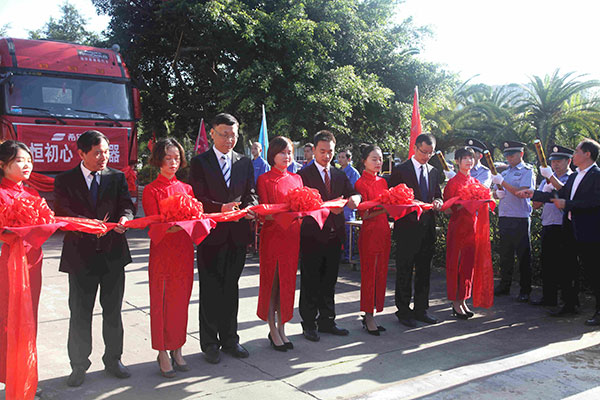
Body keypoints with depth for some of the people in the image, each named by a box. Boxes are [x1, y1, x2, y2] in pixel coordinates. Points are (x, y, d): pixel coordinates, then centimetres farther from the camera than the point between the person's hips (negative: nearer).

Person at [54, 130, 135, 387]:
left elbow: (126, 205, -1)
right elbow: (62, 213, -8)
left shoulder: (117, 177, 7)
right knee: (80, 314, 7)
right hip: (80, 256, -2)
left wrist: (124, 218, -25)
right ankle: (79, 366, 23)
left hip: (113, 254, 2)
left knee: (113, 311, 12)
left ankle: (113, 359, 28)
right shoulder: (65, 180, 1)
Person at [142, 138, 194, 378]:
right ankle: (163, 353, 15)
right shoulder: (151, 191, -2)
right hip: (162, 252, -4)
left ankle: (177, 350, 22)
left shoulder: (186, 188, 12)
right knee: (161, 302, 3)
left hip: (184, 251, 4)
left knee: (181, 301, 10)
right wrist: (170, 225, -30)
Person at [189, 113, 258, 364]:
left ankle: (229, 339, 25)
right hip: (211, 234, -4)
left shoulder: (245, 163, 11)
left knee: (231, 289, 13)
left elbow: (250, 193, 8)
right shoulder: (200, 162, -2)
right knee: (210, 291, 5)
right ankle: (210, 343, 17)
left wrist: (250, 207, -14)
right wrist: (222, 208, -24)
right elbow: (197, 198, -9)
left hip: (237, 234, 4)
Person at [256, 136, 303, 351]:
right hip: (272, 235, -5)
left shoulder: (296, 178, 13)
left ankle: (281, 329, 19)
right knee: (272, 282, 2)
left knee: (287, 281, 9)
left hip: (292, 235, 5)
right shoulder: (264, 179, -3)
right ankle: (273, 330, 12)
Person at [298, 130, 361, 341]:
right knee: (310, 283, 4)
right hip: (312, 235, -5)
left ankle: (327, 321, 25)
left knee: (329, 282, 14)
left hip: (334, 235, 5)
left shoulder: (340, 175, 14)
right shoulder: (304, 174, -4)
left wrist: (355, 198, -18)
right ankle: (309, 324, 15)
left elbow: (352, 194, 6)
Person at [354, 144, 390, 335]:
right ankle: (368, 316, 10)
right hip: (369, 232, -7)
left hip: (384, 232, 7)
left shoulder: (382, 182, 13)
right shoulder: (361, 183, -7)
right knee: (369, 274, 0)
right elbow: (364, 214, -13)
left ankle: (370, 314, 18)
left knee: (381, 273, 9)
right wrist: (384, 209, -24)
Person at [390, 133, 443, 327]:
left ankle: (421, 309, 24)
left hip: (427, 228, 6)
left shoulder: (433, 171, 14)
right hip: (407, 229, -6)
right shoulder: (401, 170, -5)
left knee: (424, 271, 13)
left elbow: (438, 195, 18)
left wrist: (437, 201, -5)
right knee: (404, 272, 2)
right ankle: (403, 311, 12)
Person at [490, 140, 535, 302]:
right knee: (505, 254, 12)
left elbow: (521, 192, -15)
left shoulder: (527, 171, -2)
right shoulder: (505, 172, 18)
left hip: (520, 219, -6)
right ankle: (504, 286, 22)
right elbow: (497, 192, 21)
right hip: (504, 217, 6)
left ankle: (525, 291, 6)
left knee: (523, 256, -1)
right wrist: (497, 193, -2)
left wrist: (502, 182, -17)